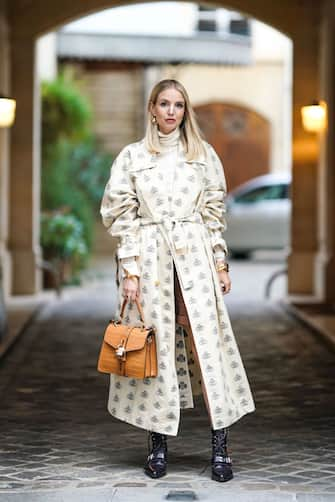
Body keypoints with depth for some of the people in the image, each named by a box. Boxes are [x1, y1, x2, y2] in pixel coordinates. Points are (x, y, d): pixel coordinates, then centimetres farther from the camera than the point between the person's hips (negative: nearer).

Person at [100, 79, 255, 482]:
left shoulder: (203, 154, 10)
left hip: (195, 255, 1)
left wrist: (221, 262, 6)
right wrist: (129, 270, -4)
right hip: (149, 256, 0)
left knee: (208, 340, -6)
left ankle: (220, 446, -3)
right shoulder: (131, 156, 6)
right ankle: (158, 445, 9)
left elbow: (215, 213, 11)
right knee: (155, 345, 1)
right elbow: (123, 217, 3)